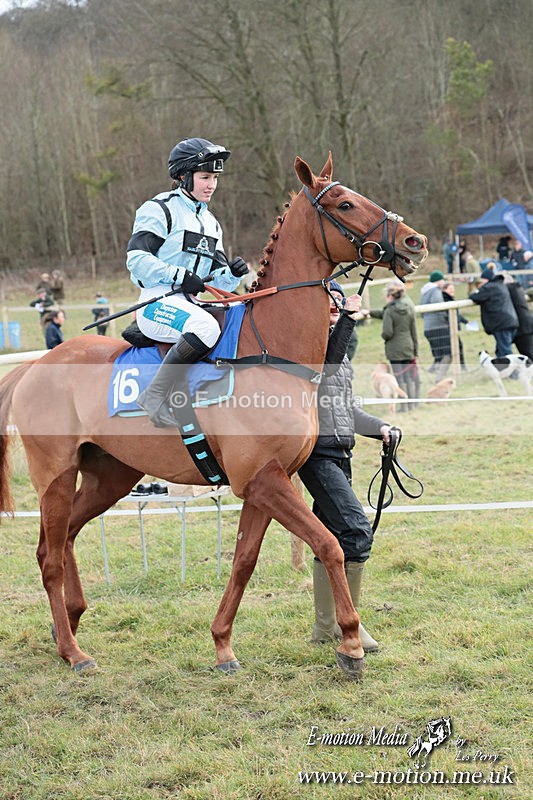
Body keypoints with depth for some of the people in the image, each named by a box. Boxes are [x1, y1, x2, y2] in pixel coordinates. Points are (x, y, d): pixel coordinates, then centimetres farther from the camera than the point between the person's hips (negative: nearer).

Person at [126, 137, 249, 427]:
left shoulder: (210, 223, 22)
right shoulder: (160, 210, -2)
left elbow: (219, 281, 20)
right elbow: (136, 258, -12)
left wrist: (233, 274, -4)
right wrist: (179, 276, -20)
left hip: (189, 304, 8)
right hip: (157, 303, -8)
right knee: (206, 327, -36)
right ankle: (156, 395, -29)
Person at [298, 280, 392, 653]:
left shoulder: (341, 355, 21)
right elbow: (329, 357, -28)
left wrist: (378, 427, 14)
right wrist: (349, 317, -30)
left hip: (339, 454, 9)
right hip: (317, 452, -9)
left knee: (332, 539, 11)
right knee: (357, 530, -19)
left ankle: (325, 626, 18)